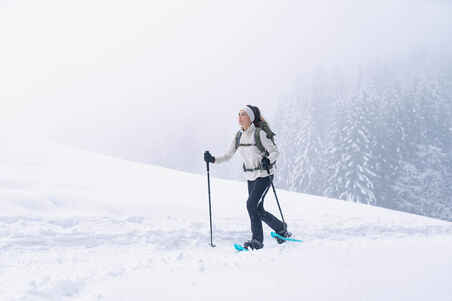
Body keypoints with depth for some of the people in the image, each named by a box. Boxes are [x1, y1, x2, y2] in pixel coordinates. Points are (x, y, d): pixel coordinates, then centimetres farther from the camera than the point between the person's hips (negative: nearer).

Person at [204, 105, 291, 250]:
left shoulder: (259, 133, -14)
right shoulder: (239, 135, 5)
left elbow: (275, 151, -14)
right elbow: (228, 156, 6)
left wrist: (268, 160, -34)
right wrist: (213, 159, -10)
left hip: (264, 175, -7)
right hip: (250, 177, 7)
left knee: (252, 204, -17)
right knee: (258, 210, 9)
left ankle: (257, 240, -5)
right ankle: (281, 228, 31)